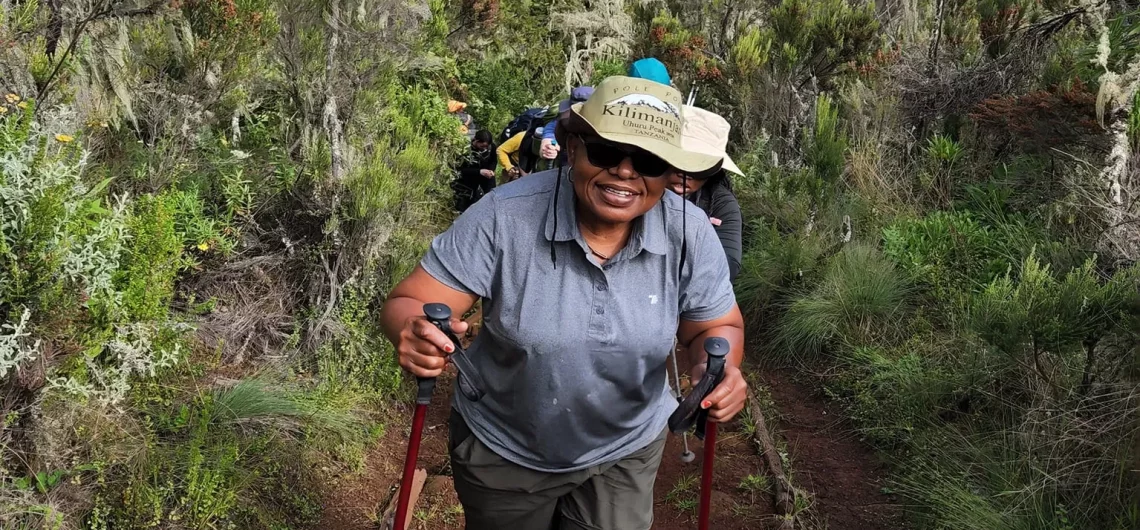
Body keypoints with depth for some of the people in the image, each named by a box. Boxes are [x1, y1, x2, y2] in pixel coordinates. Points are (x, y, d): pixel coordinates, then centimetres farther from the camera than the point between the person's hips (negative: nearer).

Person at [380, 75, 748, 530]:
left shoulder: (690, 235, -18)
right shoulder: (503, 217, -26)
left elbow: (718, 328, -4)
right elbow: (407, 305, -21)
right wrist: (415, 336, -45)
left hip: (626, 453, 1)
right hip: (501, 453, 0)